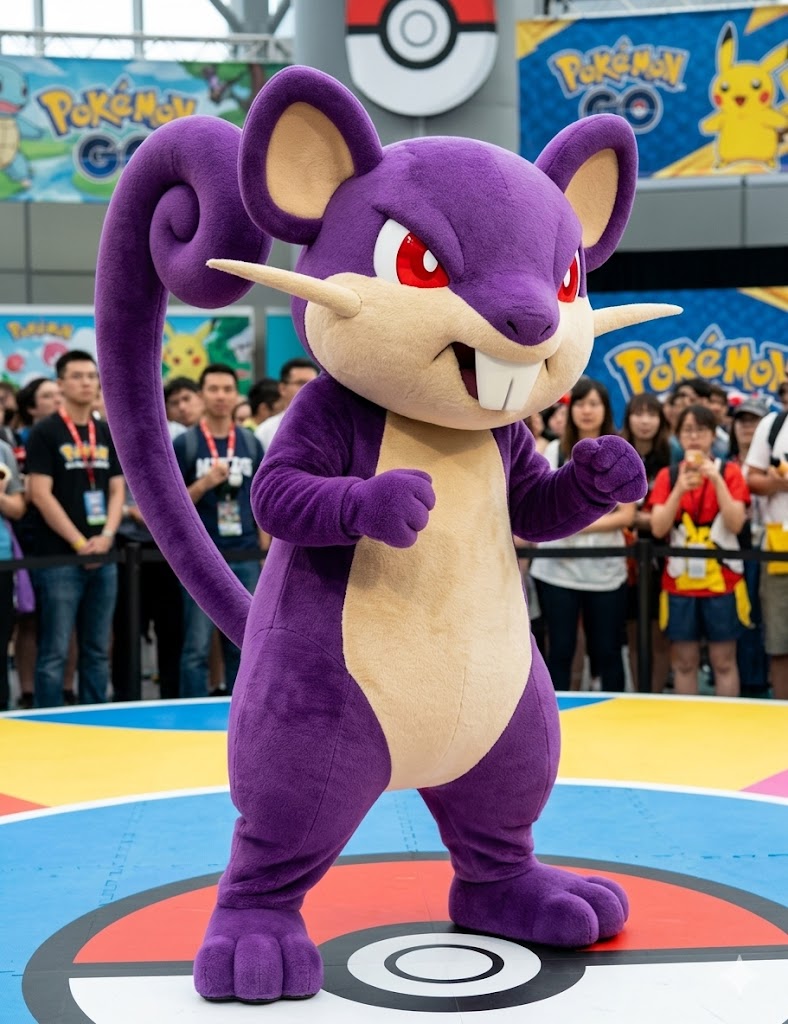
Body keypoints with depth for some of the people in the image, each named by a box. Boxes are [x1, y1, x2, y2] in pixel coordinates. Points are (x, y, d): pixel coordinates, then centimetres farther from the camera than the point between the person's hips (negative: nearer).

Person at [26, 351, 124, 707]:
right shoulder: (45, 433, -5)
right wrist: (79, 543, -13)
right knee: (54, 653, -4)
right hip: (59, 559, -6)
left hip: (103, 558, 6)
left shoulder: (107, 434, 13)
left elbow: (117, 490, 12)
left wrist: (106, 536, -5)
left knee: (97, 652, 10)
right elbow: (40, 494, -11)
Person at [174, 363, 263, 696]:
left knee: (241, 646, 9)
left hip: (245, 558, 3)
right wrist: (204, 484, -18)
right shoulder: (185, 443, -2)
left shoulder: (251, 443, 9)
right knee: (197, 647, 0)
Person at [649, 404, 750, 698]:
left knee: (724, 661, 1)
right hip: (680, 582, 1)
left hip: (722, 581, -1)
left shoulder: (729, 472, 1)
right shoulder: (667, 476, 5)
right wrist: (680, 489, -18)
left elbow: (736, 524, -10)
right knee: (684, 663, 4)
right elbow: (658, 528, -6)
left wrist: (717, 481, -18)